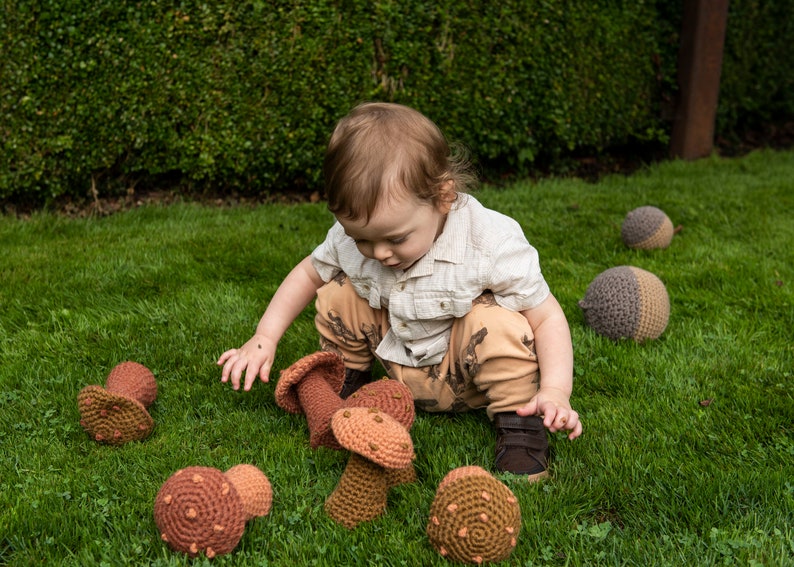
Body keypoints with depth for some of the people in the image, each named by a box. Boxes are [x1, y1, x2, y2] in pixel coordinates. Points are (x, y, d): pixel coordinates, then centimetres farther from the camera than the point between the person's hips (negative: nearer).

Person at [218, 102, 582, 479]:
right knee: (337, 294, -11)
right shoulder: (349, 237, -17)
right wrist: (263, 340, -4)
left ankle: (517, 421, -14)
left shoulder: (492, 245, -31)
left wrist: (554, 391, -36)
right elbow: (308, 273, 3)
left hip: (467, 376, -4)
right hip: (399, 366, 4)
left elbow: (547, 317, -22)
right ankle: (347, 379, 13)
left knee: (495, 323, -34)